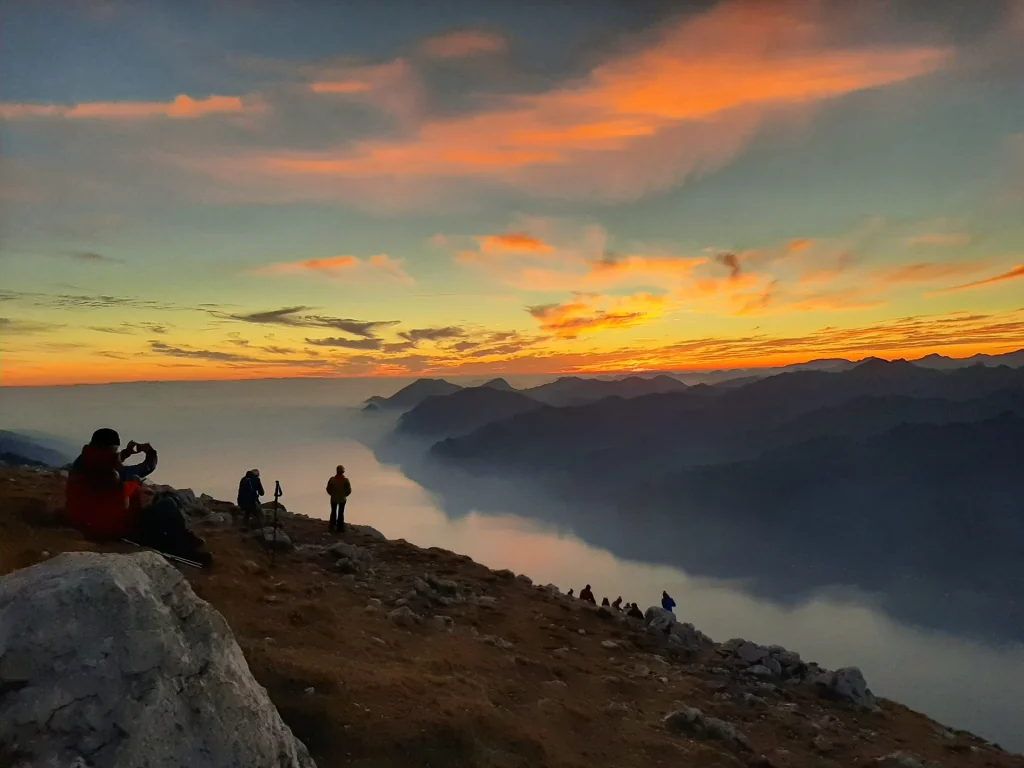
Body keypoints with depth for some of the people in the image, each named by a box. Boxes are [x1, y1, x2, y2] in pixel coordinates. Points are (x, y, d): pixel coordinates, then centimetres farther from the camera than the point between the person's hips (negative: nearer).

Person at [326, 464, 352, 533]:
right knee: (341, 513, 14)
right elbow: (349, 490, -13)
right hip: (342, 499, -1)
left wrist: (332, 494, 9)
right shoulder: (346, 480, -19)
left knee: (333, 512, 20)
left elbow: (328, 489, -9)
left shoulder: (332, 479, -18)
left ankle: (332, 527, 30)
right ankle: (340, 528, 20)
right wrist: (344, 495, 7)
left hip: (334, 499, 1)